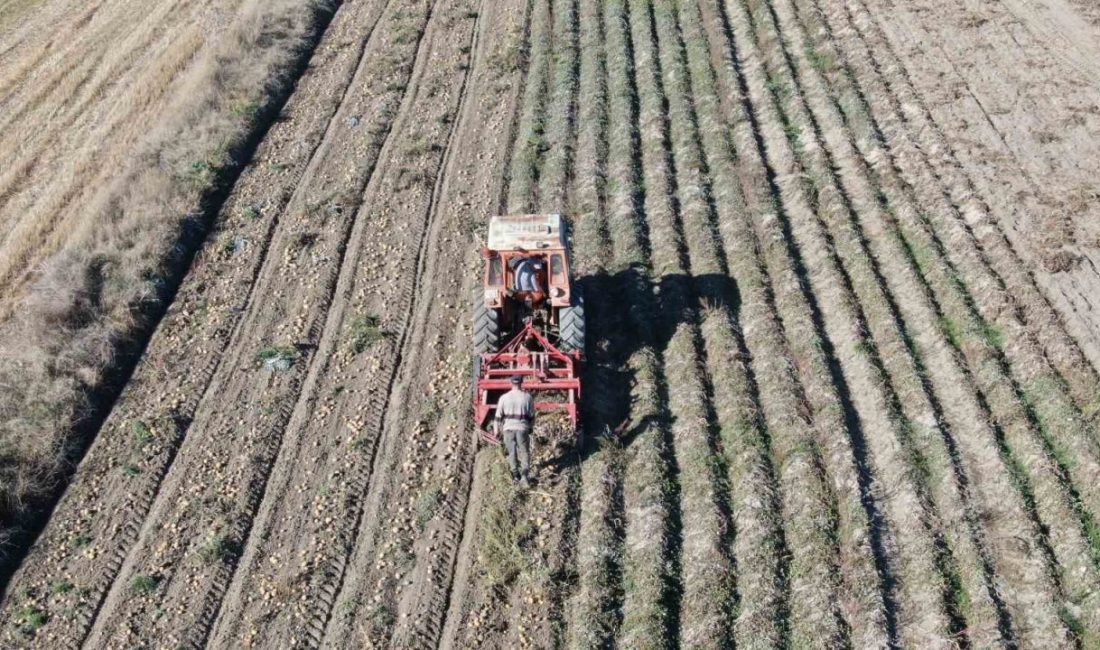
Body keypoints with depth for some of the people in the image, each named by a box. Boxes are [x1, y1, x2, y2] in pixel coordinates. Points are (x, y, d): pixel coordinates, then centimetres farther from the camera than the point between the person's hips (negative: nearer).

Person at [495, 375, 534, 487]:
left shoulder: (504, 397, -2)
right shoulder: (527, 397, -2)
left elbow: (499, 416, 1)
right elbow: (532, 415, 4)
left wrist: (499, 429, 12)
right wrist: (530, 427, 19)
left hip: (508, 427, 1)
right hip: (522, 428, -1)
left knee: (512, 452, 16)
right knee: (524, 452, 5)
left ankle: (515, 474, 22)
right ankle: (525, 474, -12)